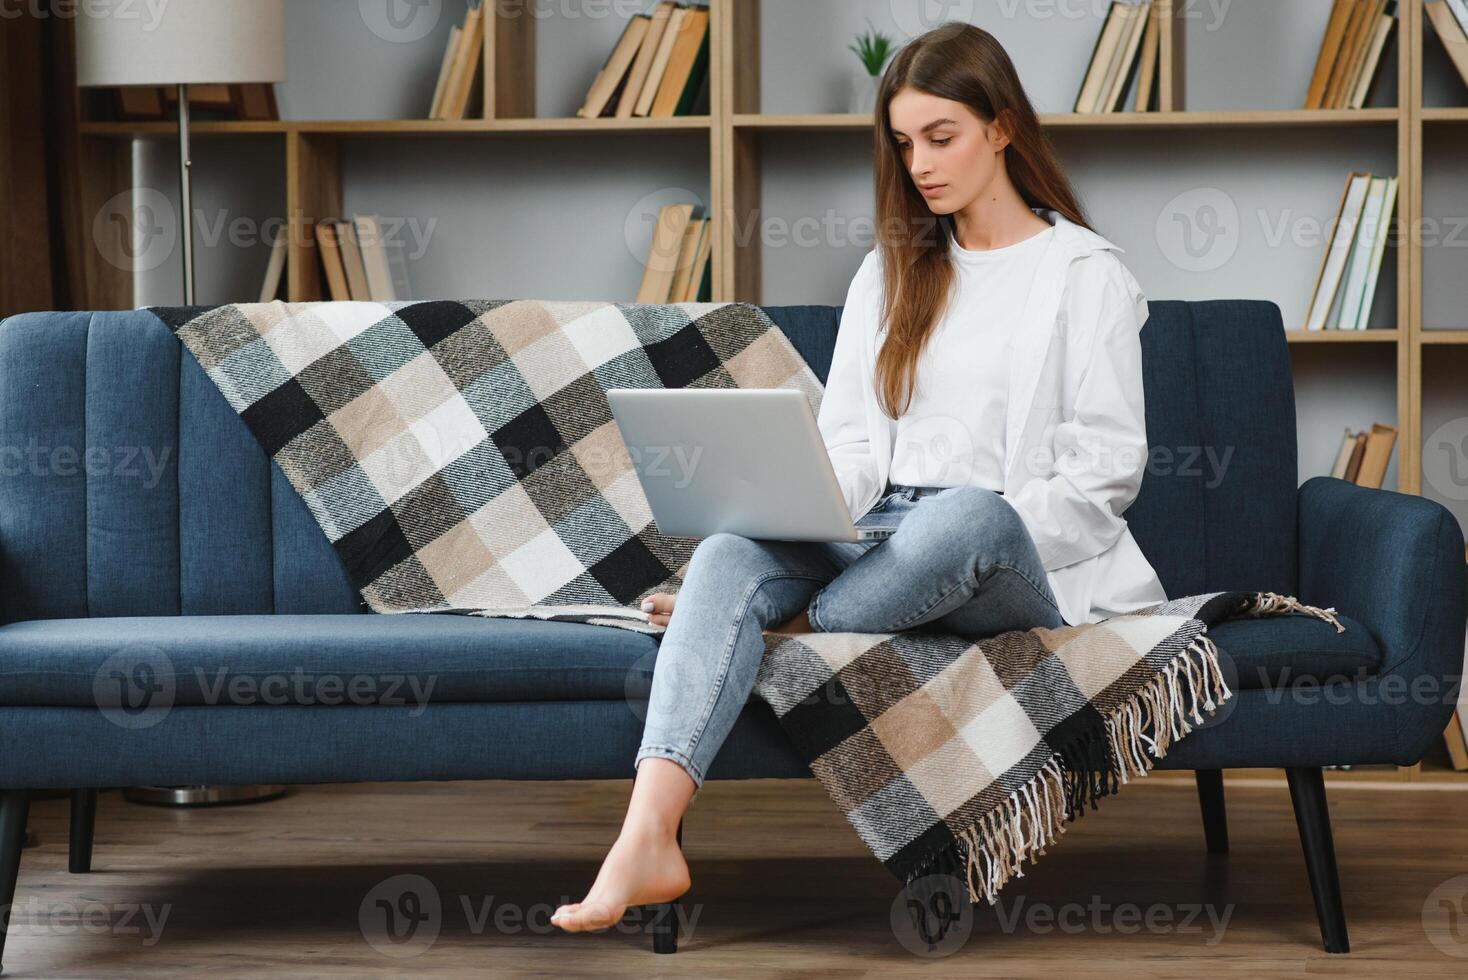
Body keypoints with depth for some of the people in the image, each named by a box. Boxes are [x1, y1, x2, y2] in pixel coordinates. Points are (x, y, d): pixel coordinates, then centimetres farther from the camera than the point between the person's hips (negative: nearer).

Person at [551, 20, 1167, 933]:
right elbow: (848, 440, 13)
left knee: (967, 514, -42)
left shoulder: (1086, 273, 5)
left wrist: (983, 534, -15)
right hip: (879, 540, 4)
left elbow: (1107, 471, -2)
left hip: (1028, 563, -4)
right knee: (731, 548, -30)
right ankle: (647, 840, -49)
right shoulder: (891, 272, 22)